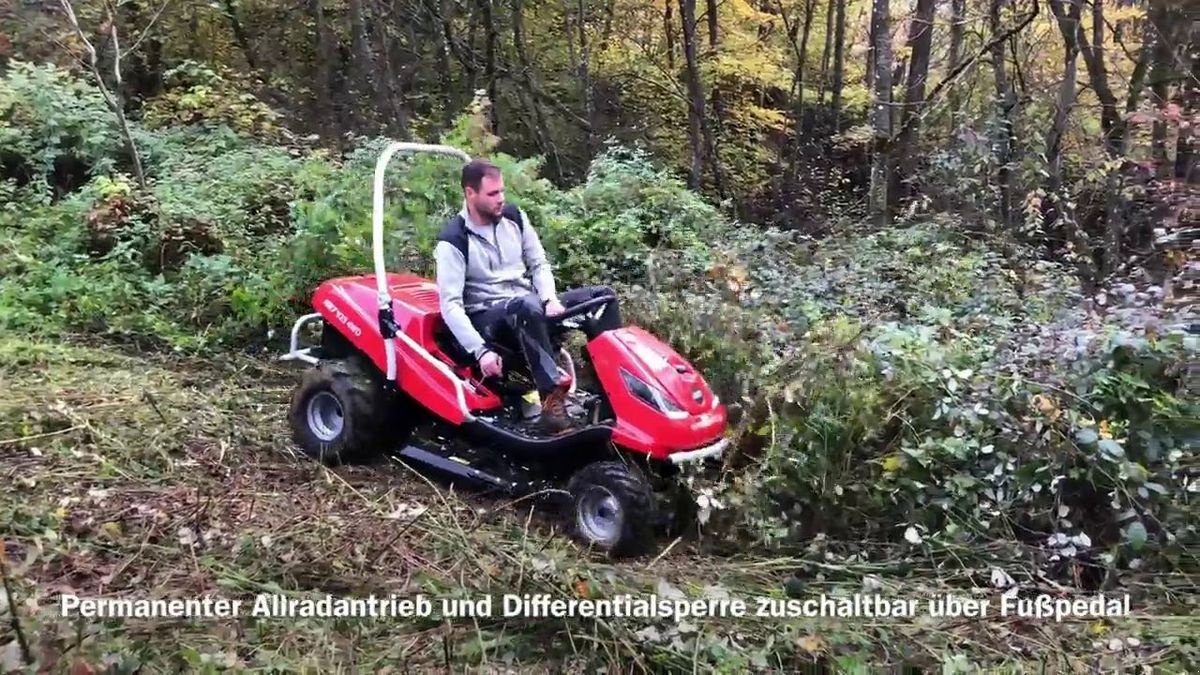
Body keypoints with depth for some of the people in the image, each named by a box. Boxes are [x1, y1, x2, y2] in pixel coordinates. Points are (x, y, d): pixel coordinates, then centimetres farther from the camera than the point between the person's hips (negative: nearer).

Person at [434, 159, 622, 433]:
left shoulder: (513, 217, 5)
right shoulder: (453, 241, -13)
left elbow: (539, 264, 11)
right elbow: (450, 304, -18)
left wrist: (550, 299, -10)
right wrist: (481, 350, -29)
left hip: (531, 307, 7)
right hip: (488, 318, -6)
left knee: (603, 295, -7)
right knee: (527, 306, -41)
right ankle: (552, 398, -42)